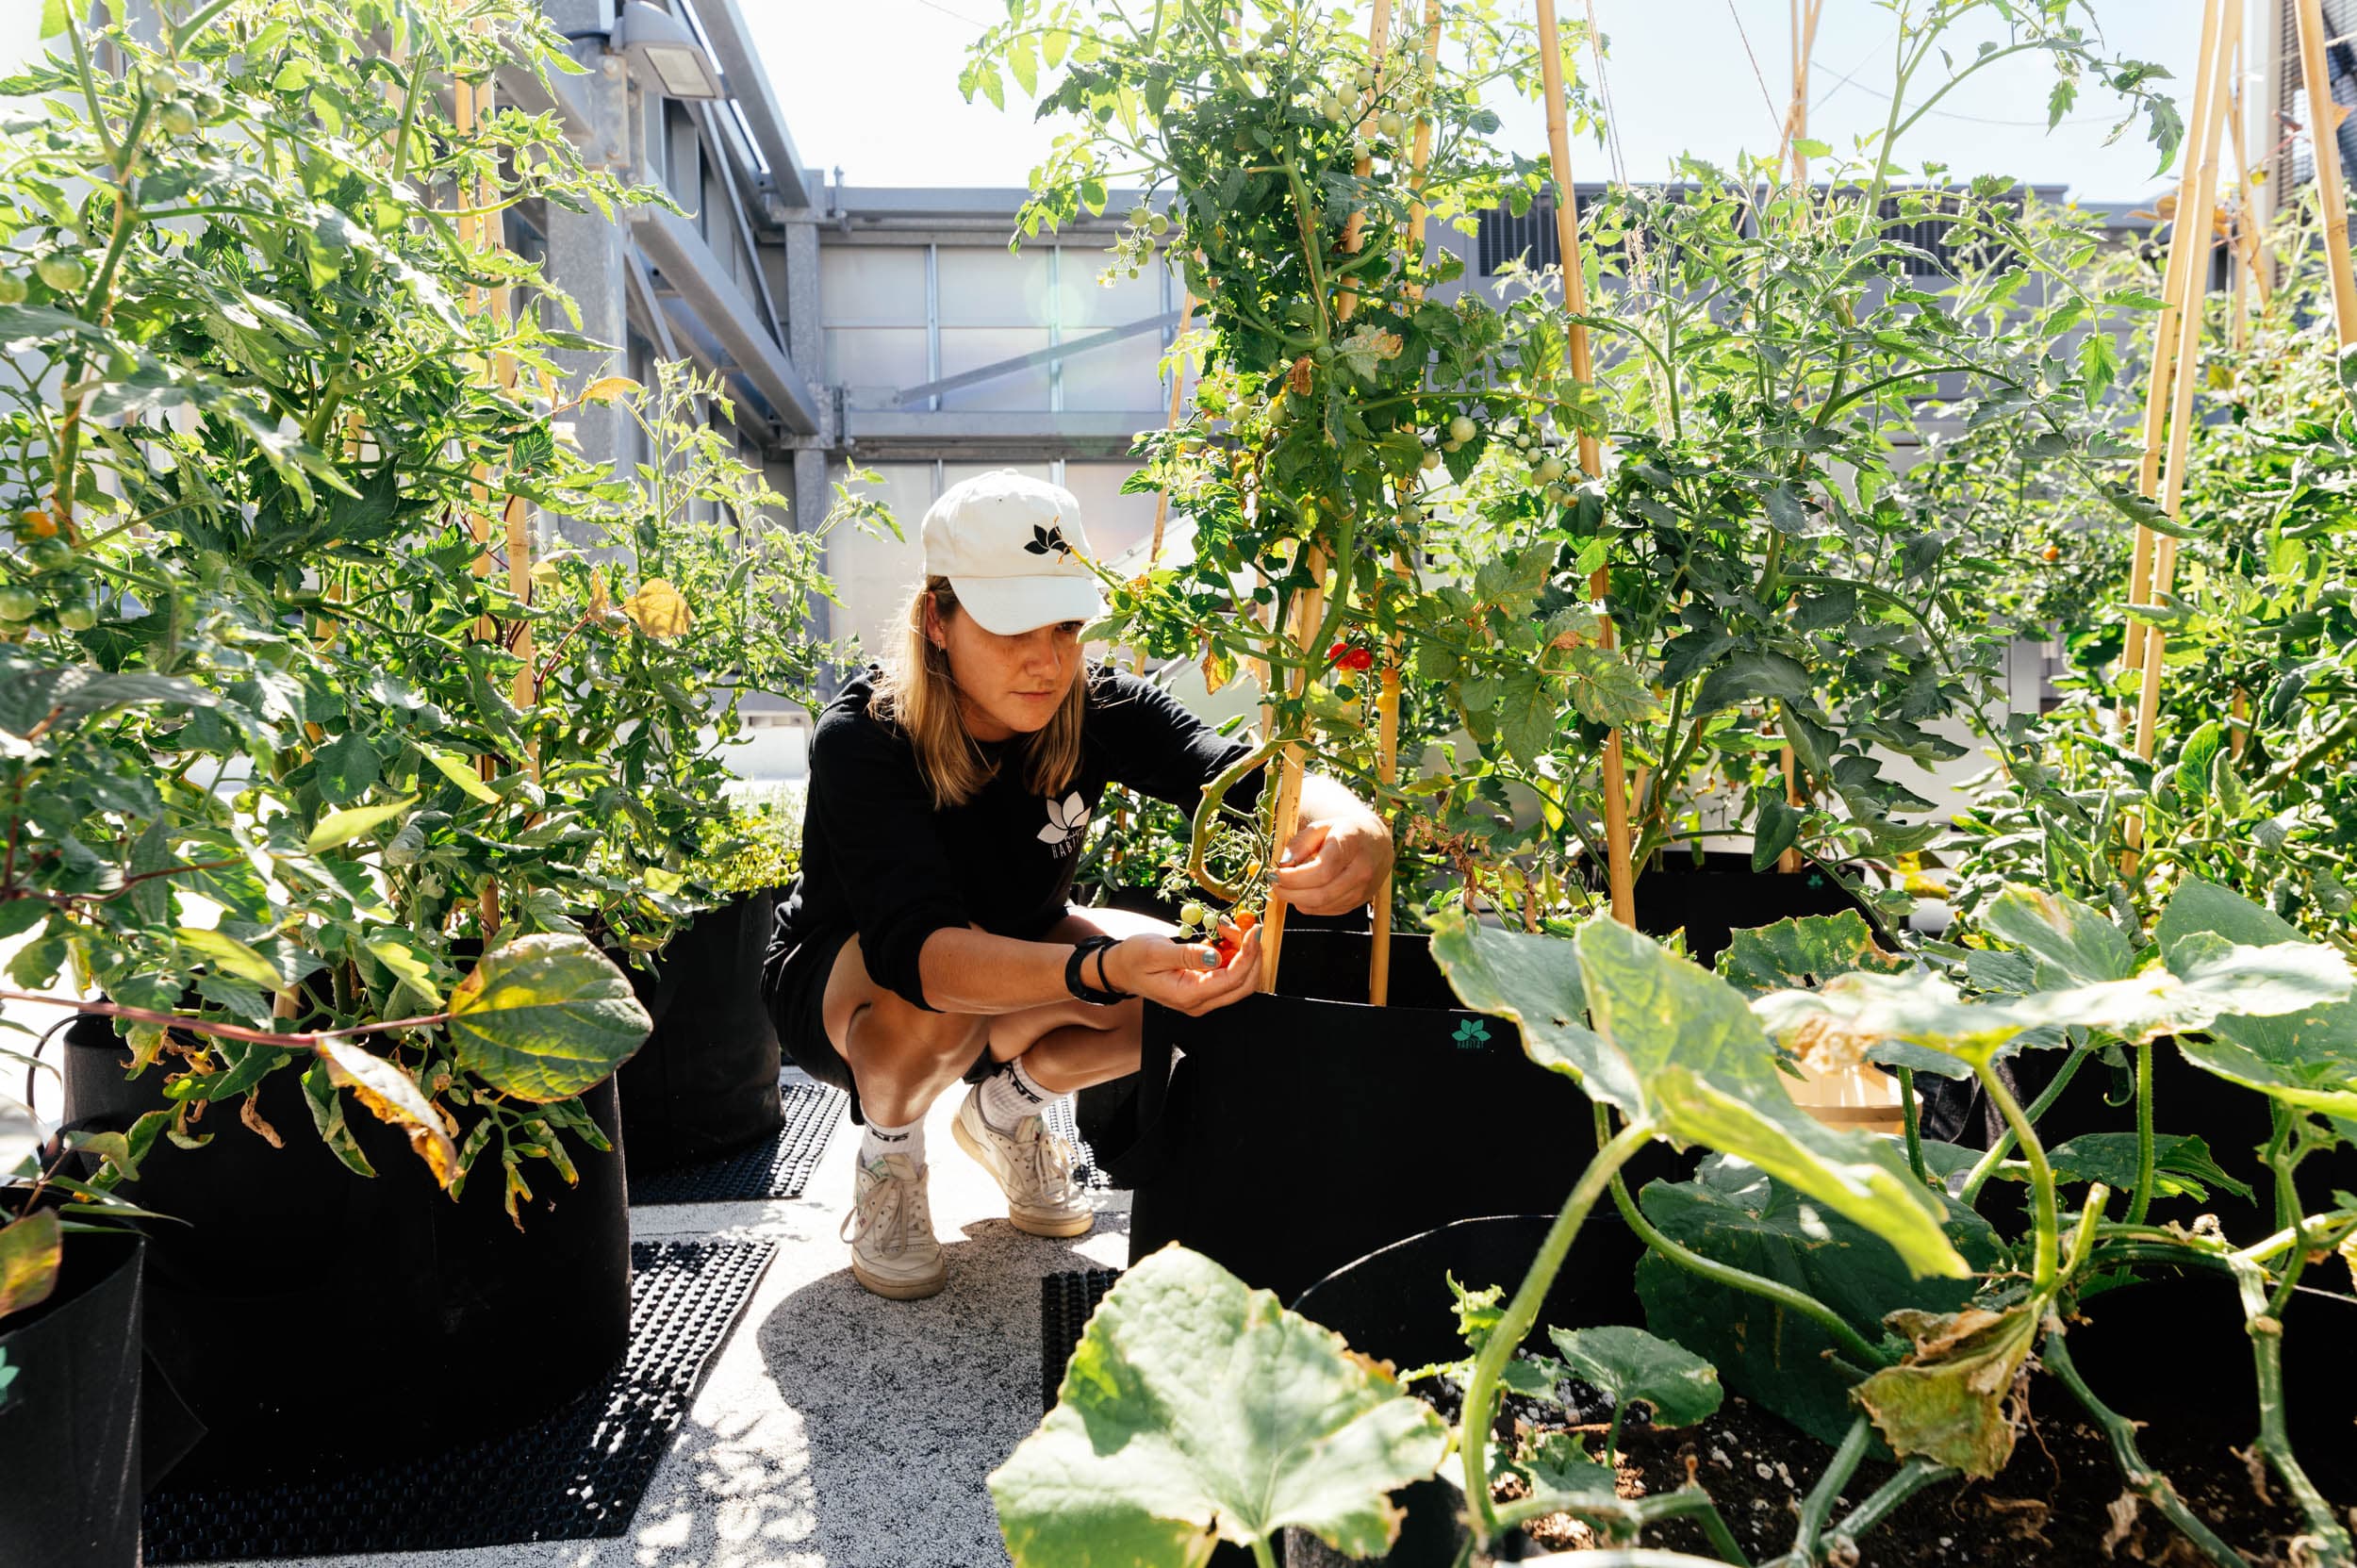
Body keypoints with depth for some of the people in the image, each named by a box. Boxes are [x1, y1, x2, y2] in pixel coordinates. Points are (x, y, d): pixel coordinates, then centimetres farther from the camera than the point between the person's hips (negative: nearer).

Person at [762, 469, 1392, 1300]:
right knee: (935, 1003, -39)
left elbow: (1249, 779, -32)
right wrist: (1105, 969, -61)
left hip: (1010, 961, 5)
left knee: (1192, 978, -20)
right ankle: (889, 1157, -2)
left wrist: (1351, 825, -56)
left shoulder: (1096, 708, -20)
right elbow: (914, 950, -45)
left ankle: (1005, 1108, 9)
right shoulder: (863, 739, -32)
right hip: (840, 981, -4)